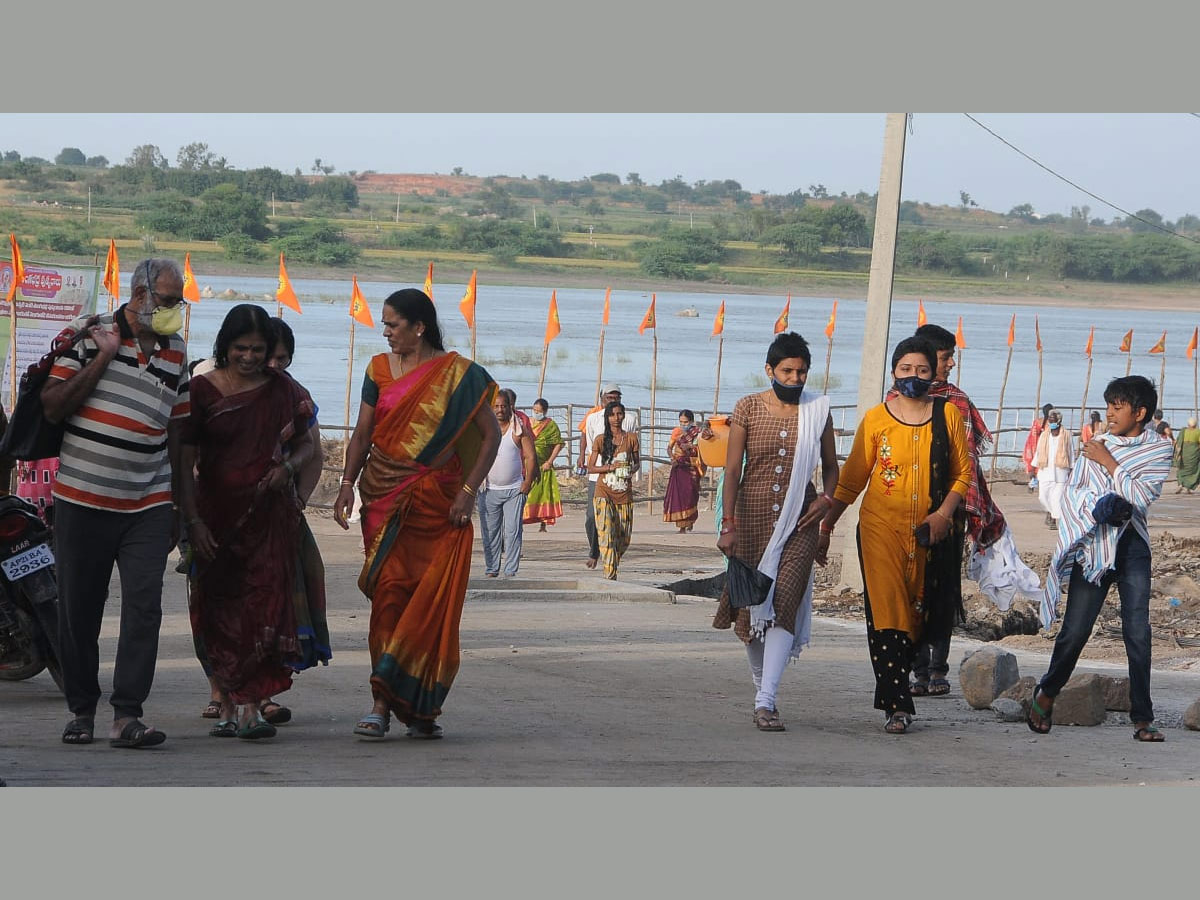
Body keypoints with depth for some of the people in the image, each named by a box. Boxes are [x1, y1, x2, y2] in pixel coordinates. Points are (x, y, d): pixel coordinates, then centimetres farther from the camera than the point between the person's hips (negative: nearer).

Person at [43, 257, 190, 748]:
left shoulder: (176, 353, 11)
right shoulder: (88, 335, -1)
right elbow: (53, 407, -8)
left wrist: (177, 506, 17)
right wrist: (102, 357, -13)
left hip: (148, 505, 2)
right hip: (82, 500, -2)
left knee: (144, 607, -10)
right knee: (78, 611, 5)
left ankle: (127, 716, -9)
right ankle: (82, 710, 18)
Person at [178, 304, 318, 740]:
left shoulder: (283, 390, 6)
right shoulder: (203, 390, -1)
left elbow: (307, 445, 17)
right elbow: (185, 460, -2)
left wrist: (287, 466, -6)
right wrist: (192, 520, -10)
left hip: (270, 515, 0)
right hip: (217, 514, 0)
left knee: (265, 604, -10)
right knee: (220, 607, 2)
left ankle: (252, 706, -14)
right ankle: (229, 704, 11)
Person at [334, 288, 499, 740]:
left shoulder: (457, 373, -2)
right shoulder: (380, 369, 9)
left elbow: (491, 435, -1)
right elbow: (362, 433, 12)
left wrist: (468, 491, -8)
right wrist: (347, 485, -1)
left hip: (436, 500, -2)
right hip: (385, 498, 2)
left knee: (433, 601, -2)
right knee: (389, 592, -7)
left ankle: (422, 708, 8)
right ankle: (382, 703, -9)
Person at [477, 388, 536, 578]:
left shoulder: (519, 429, 1)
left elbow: (530, 456, 1)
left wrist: (528, 481, -9)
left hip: (514, 490, -2)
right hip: (489, 489, 2)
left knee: (512, 531, -5)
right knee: (489, 532, 4)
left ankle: (511, 570, -2)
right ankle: (491, 569, 13)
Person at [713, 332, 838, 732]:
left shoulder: (817, 411, 6)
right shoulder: (748, 408, 0)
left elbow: (830, 466, 17)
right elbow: (733, 470, -1)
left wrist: (826, 498, -3)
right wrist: (728, 524, -8)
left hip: (798, 522, 0)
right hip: (752, 517, 0)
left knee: (785, 600, -15)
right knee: (750, 602, 6)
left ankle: (765, 701, -20)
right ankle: (761, 685, 28)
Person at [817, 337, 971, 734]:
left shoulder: (948, 414, 5)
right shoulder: (876, 419, 3)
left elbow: (963, 472, 8)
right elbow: (852, 478, 7)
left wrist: (944, 513, -7)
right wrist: (826, 526, 5)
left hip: (929, 533, 2)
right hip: (881, 527, -2)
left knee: (917, 614, 5)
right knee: (887, 612, -12)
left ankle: (895, 682, 22)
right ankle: (897, 706, -15)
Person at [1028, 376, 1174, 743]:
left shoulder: (1158, 450, 1)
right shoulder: (1096, 446, 5)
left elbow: (1141, 498, -11)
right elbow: (1071, 494, 2)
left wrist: (1108, 463, -9)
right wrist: (1100, 505, -17)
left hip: (1132, 546, 0)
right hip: (1093, 545, 1)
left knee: (1138, 632, -7)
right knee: (1075, 630, -4)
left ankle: (1142, 717, -3)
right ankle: (1045, 695, 17)